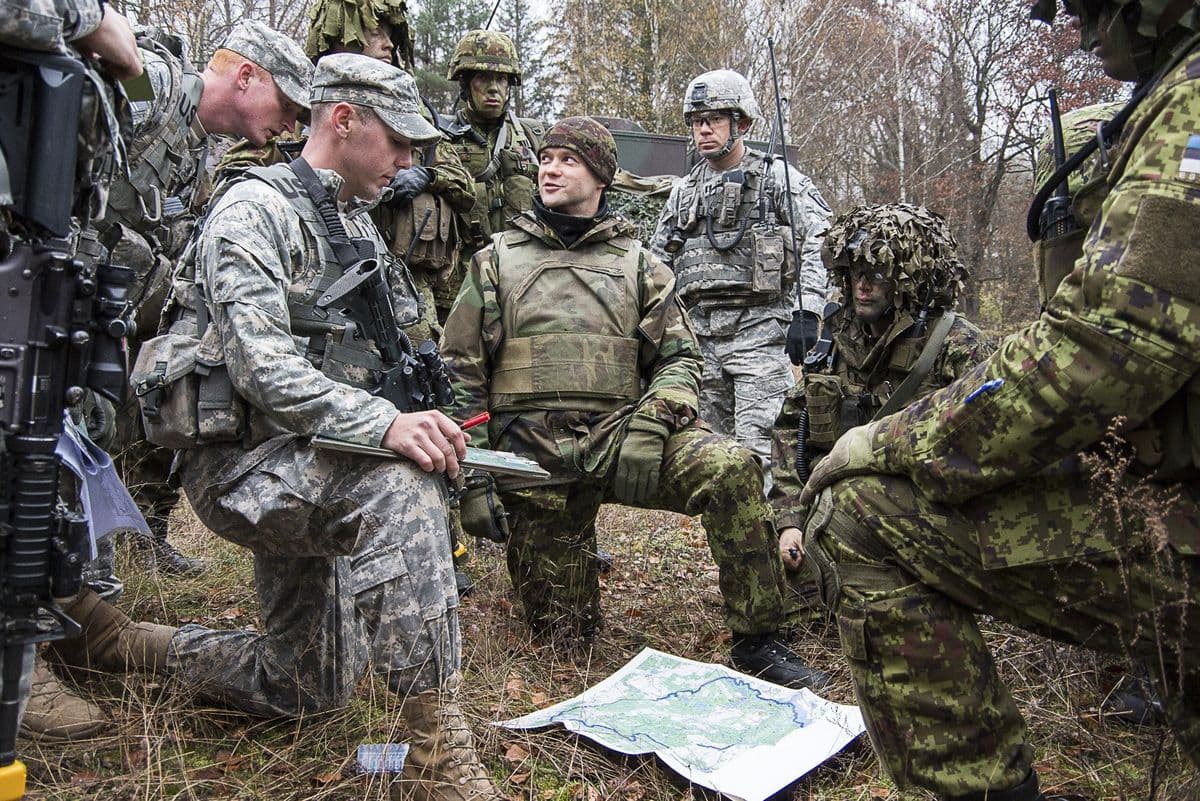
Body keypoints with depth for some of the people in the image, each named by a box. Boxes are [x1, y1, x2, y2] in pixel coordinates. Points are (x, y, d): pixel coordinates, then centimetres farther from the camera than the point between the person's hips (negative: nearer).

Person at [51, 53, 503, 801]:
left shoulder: (359, 227, 15)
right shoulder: (255, 207, -12)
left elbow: (374, 359, 19)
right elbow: (262, 365, -25)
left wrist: (423, 423, 0)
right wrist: (385, 425, -37)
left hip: (308, 465, 9)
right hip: (238, 460, -9)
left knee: (308, 689, 15)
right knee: (400, 485, -38)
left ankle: (118, 639, 33)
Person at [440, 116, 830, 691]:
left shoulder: (636, 264, 13)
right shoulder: (496, 261, 11)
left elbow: (678, 358, 9)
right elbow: (461, 372, 8)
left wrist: (654, 419, -12)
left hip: (619, 433, 1)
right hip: (533, 450, 0)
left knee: (731, 468, -29)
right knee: (564, 636, 2)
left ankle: (757, 642, -17)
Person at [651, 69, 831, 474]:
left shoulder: (780, 179, 3)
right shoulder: (683, 192, 19)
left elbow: (820, 247, -8)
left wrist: (807, 314, -20)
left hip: (759, 329, -5)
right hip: (699, 334, 6)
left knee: (757, 447, -11)